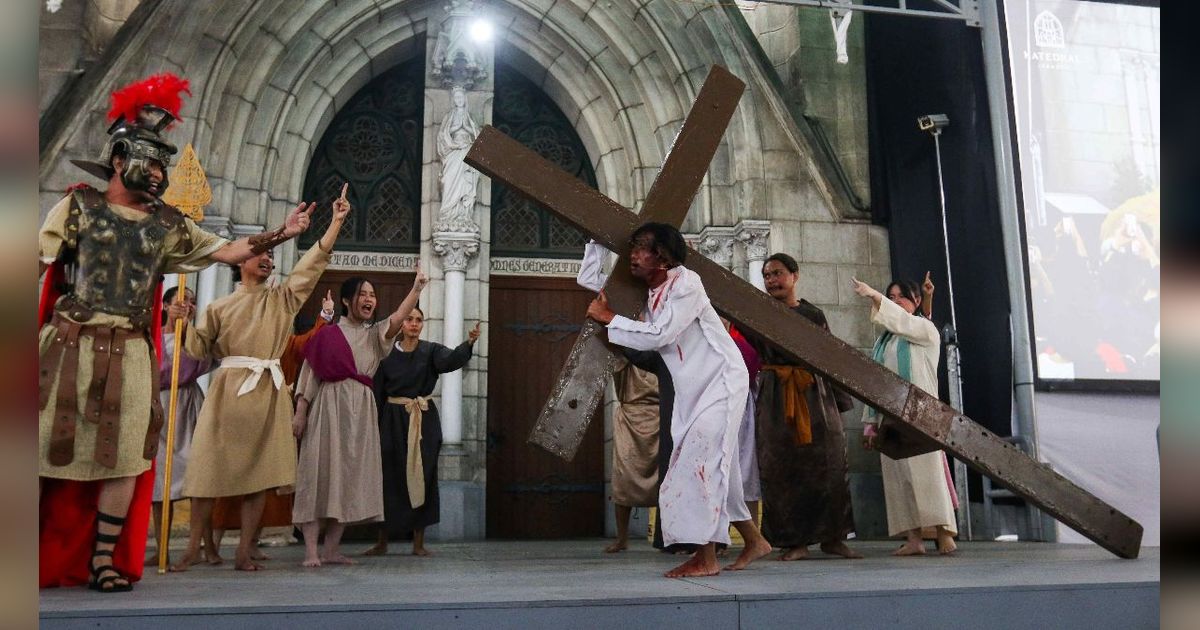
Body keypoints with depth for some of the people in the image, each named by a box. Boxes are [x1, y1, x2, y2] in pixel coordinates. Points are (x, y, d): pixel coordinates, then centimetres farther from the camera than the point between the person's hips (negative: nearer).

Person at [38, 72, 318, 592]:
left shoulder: (167, 224, 12)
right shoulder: (80, 205, 5)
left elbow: (226, 252, 10)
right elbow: (38, 262, 0)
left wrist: (281, 234, 0)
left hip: (130, 354, 3)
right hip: (67, 345, -2)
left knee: (125, 458, 1)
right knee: (46, 450, 1)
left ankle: (103, 560, 11)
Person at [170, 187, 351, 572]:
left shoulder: (282, 299, 12)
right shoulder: (220, 306, 11)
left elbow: (314, 262, 3)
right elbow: (200, 348, 12)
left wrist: (336, 221, -4)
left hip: (268, 392, 1)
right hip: (228, 389, -1)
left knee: (260, 471, 0)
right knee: (211, 467, -2)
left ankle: (244, 551, 7)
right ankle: (193, 548, 10)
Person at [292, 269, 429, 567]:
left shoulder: (375, 334, 12)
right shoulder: (327, 335, 6)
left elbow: (398, 318, -8)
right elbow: (309, 374, 4)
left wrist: (417, 288, -21)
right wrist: (299, 413, -3)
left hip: (361, 410, 3)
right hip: (328, 407, -3)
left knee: (350, 476, 2)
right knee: (319, 472, -7)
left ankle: (332, 550, 10)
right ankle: (311, 550, -5)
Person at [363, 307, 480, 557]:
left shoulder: (431, 351, 0)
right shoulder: (387, 354, 2)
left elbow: (451, 360, -21)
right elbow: (378, 392, 4)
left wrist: (468, 343, -40)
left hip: (424, 421, 0)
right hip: (393, 420, 0)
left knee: (421, 478, 2)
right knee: (389, 478, 3)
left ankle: (419, 542, 11)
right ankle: (382, 542, 14)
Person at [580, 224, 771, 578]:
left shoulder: (686, 284, -18)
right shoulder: (643, 291, 3)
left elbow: (658, 335, -25)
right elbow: (589, 279, 10)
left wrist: (609, 319, -17)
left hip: (721, 382, -8)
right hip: (691, 390, 8)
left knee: (702, 461, -15)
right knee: (715, 468, 11)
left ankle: (706, 558, -11)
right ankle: (754, 541, 25)